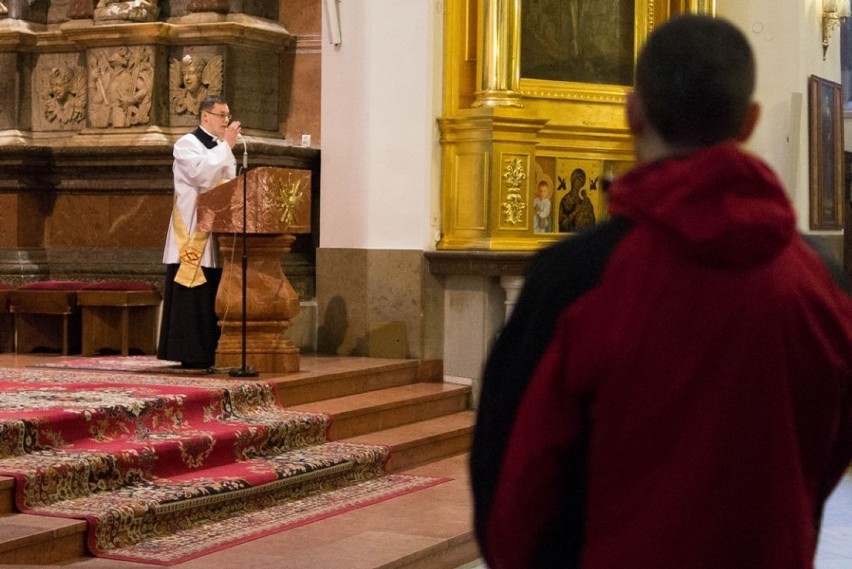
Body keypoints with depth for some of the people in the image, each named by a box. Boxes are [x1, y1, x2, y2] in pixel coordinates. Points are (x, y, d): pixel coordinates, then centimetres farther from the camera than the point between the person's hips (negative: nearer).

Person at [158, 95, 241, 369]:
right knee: (193, 296, -10)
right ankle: (190, 354, -8)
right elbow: (201, 174, -21)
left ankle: (208, 352, 7)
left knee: (213, 295, 5)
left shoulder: (220, 148, 20)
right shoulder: (187, 144, -3)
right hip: (193, 234, -8)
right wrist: (226, 146, -15)